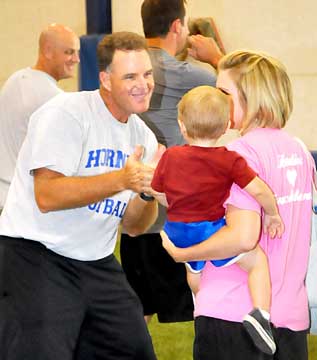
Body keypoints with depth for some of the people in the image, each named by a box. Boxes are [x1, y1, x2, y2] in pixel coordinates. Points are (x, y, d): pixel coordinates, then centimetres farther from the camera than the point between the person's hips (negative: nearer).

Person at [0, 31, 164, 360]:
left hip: (97, 264, 7)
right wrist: (121, 180, -30)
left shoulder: (143, 138, 8)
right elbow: (47, 196, -24)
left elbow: (133, 226, 8)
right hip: (36, 257, -7)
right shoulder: (67, 113, -13)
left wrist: (149, 191, -13)